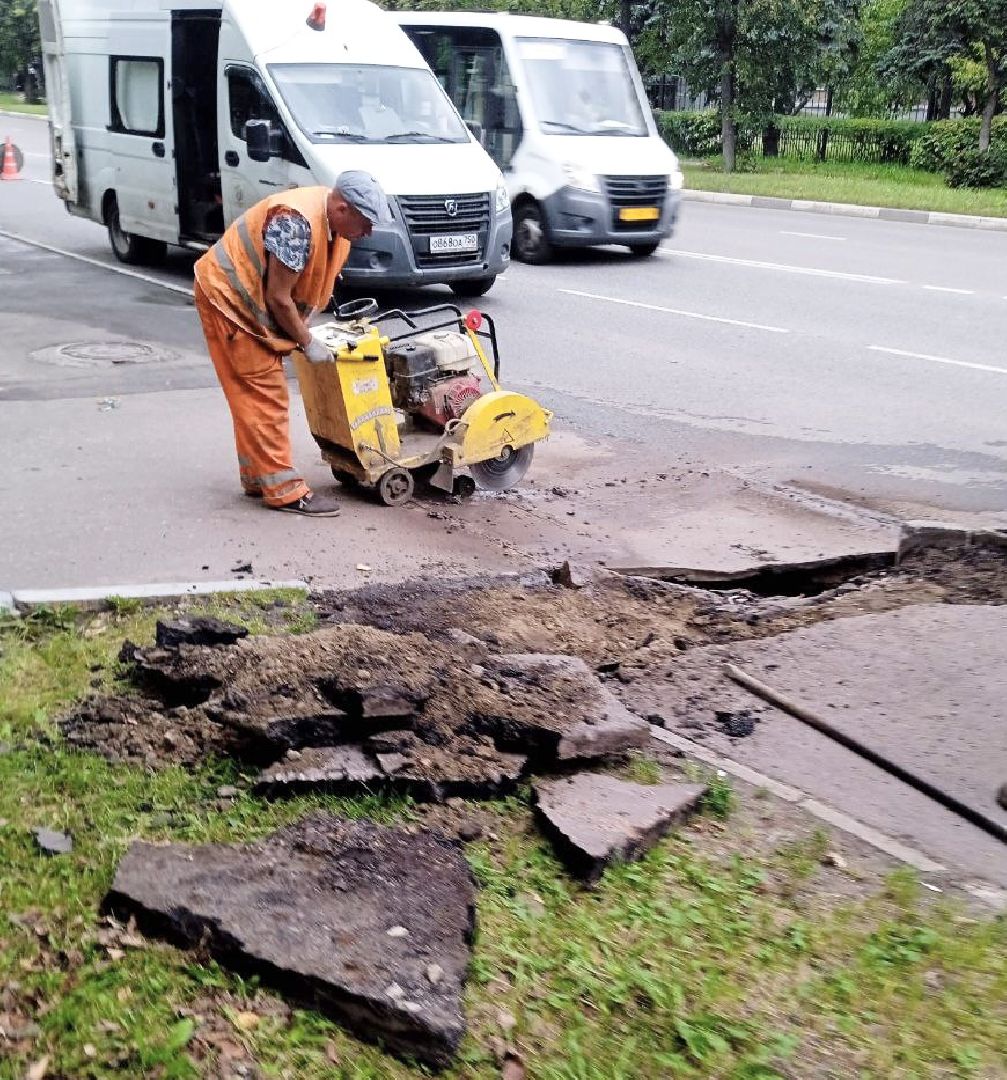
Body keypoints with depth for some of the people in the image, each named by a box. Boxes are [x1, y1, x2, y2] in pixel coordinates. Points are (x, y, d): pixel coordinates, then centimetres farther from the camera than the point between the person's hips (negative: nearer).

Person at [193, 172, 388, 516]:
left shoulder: (335, 223, -2)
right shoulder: (296, 222, -31)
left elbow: (312, 283, 10)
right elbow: (278, 297, -25)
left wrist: (304, 332, 1)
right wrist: (308, 343, -15)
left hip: (250, 301, 9)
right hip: (226, 295, -9)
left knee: (254, 395, 14)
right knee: (266, 394, -9)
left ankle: (258, 478, 24)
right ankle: (284, 490, -5)